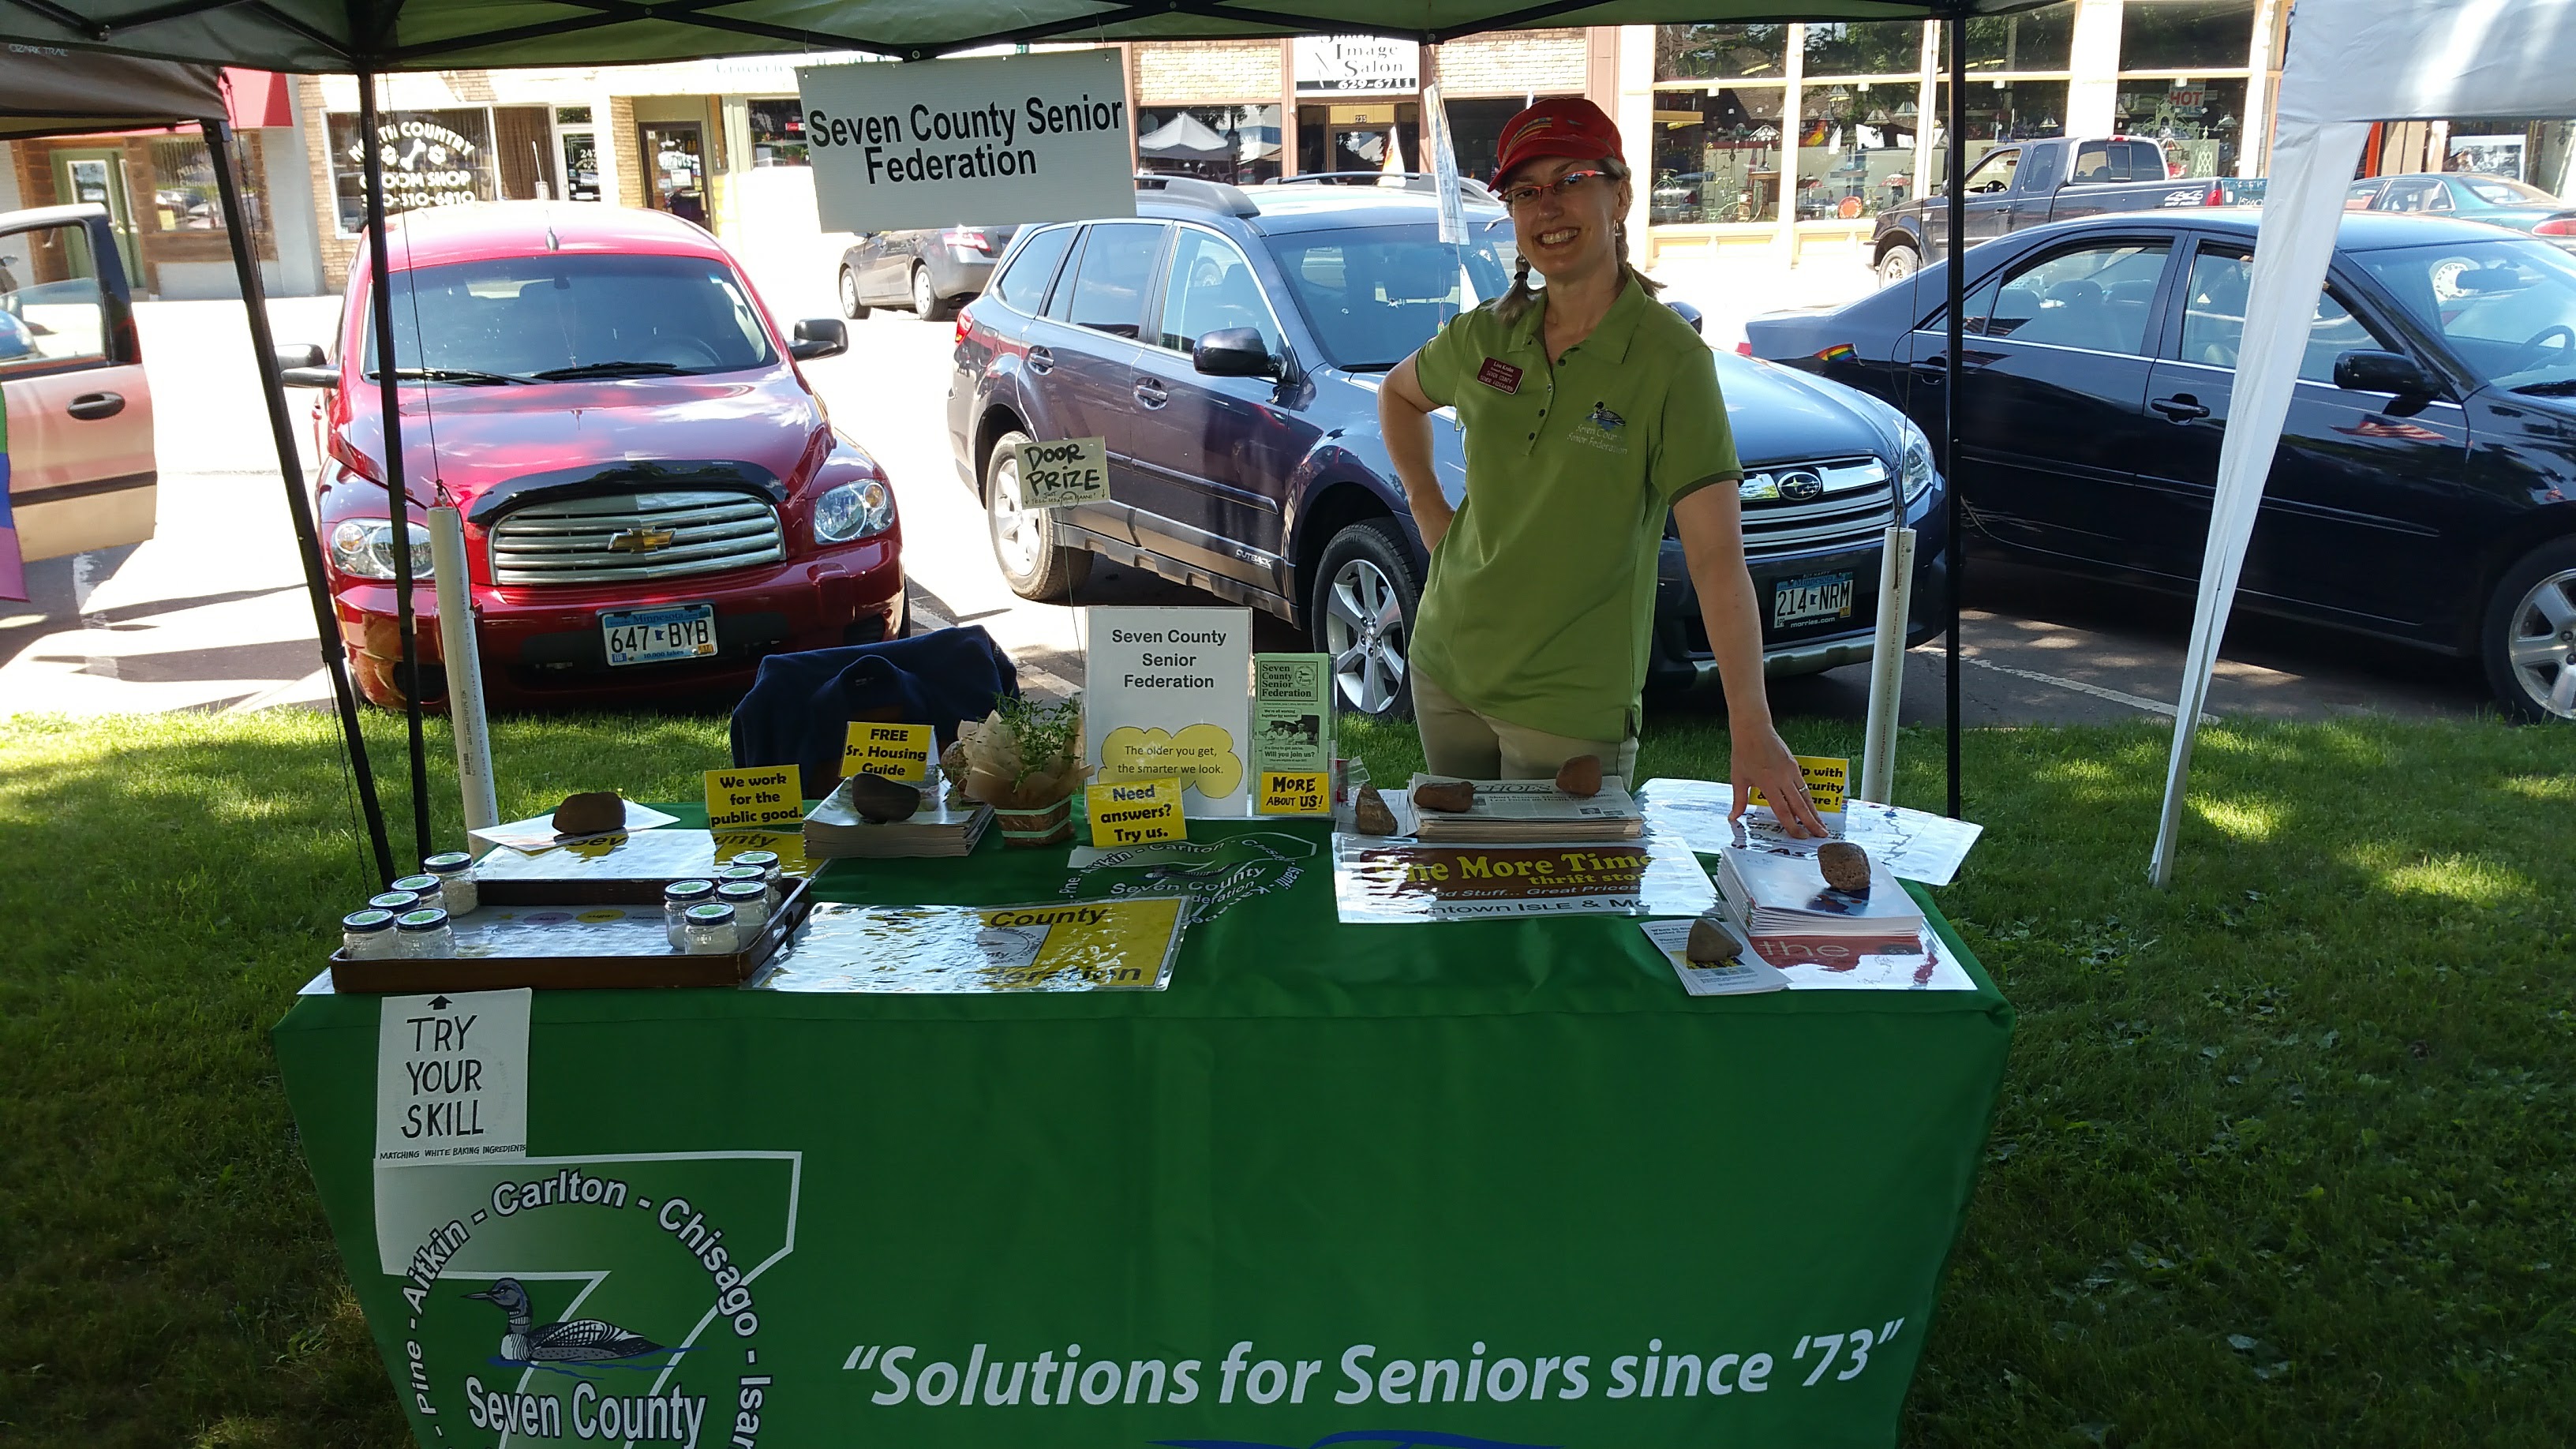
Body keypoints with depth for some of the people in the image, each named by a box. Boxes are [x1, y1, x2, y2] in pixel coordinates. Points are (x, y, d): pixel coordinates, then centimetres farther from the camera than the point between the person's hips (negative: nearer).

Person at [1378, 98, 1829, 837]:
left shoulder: (1670, 360, -15)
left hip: (1572, 703, -5)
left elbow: (1717, 555, -21)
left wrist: (1752, 729, -26)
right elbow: (1399, 393, 23)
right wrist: (1426, 506, 9)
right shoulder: (1486, 335, 0)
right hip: (1446, 669, 5)